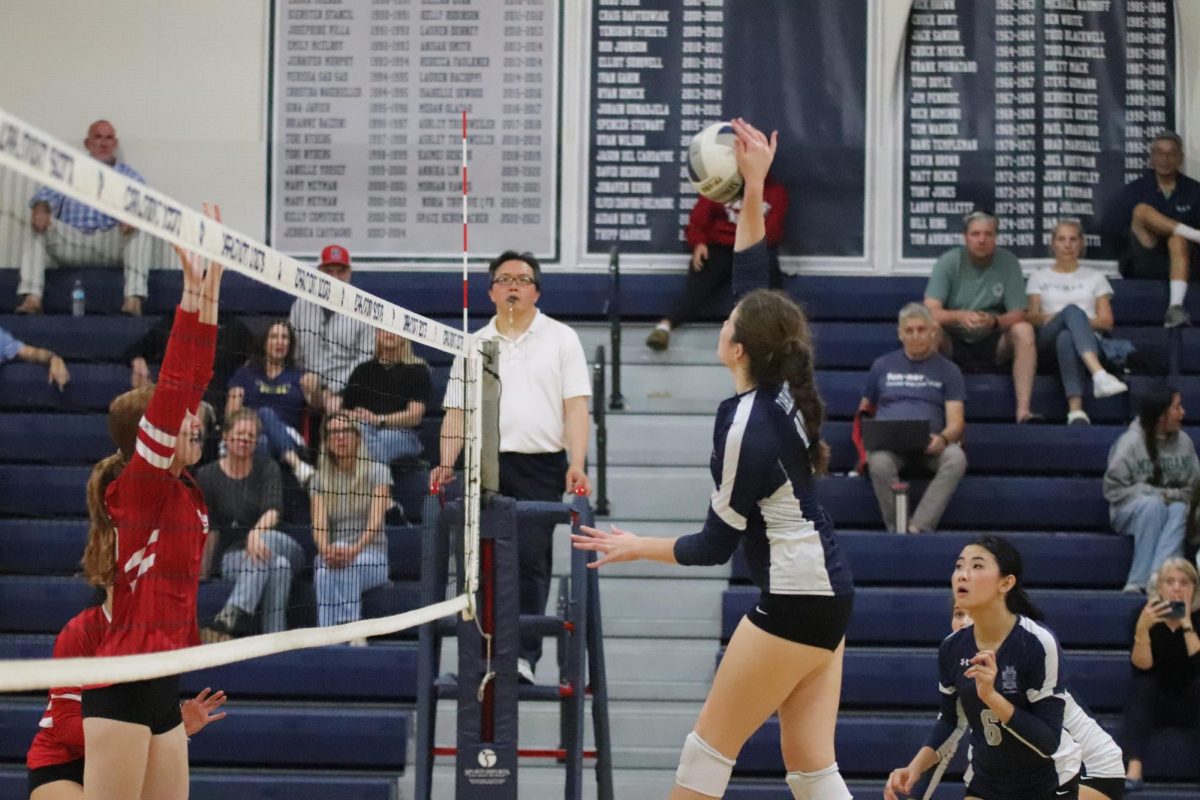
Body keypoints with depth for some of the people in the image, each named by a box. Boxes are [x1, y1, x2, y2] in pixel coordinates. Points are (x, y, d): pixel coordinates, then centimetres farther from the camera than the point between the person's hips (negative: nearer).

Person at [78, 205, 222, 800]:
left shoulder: (181, 488, 13)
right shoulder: (139, 486, -8)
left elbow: (192, 381, 12)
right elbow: (172, 392, -19)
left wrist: (211, 292, 9)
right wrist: (193, 293, -20)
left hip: (161, 688, 9)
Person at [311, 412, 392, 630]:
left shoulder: (377, 472, 1)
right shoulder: (320, 479, 9)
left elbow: (375, 522, -13)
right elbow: (319, 525, -6)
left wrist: (354, 550, -34)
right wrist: (326, 550, -30)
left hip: (372, 557, -2)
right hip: (333, 553, 2)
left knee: (348, 565, -36)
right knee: (326, 571, -34)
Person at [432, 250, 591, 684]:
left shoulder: (561, 339, 8)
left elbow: (576, 406, 1)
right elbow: (457, 410, 13)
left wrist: (577, 464, -10)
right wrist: (446, 462, -1)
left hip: (541, 466, -2)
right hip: (484, 467, 3)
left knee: (530, 559, -9)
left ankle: (523, 655, -9)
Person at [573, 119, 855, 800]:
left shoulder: (744, 425, -17)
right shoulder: (785, 391, 4)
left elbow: (717, 545, -10)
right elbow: (755, 285, 13)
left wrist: (638, 547, 1)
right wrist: (753, 188, 12)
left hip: (796, 601, -9)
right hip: (829, 594, 9)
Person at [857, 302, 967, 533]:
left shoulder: (948, 370, 14)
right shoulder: (882, 366, 19)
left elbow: (956, 421, 4)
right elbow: (865, 410, 23)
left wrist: (943, 438, -21)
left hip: (930, 444, 0)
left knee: (956, 458, -36)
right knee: (879, 462, -37)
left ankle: (919, 527, -38)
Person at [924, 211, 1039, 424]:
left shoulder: (1008, 262, -6)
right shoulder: (948, 262, -9)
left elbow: (1018, 315, -10)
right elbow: (931, 311, -19)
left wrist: (994, 321, -33)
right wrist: (960, 316, -41)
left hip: (993, 345, 1)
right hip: (953, 343, -1)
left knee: (1024, 330, -27)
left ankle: (1023, 410, -31)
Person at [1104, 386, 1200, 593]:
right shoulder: (1130, 442, -8)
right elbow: (1113, 489, -9)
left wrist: (1170, 495, -13)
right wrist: (1156, 495, -16)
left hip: (1170, 505, 3)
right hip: (1130, 512, -3)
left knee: (1180, 510, -31)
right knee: (1153, 504, -36)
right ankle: (1137, 581, -37)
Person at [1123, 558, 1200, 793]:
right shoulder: (1145, 614, -9)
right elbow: (1141, 666, -20)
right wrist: (1142, 628, -34)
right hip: (1155, 703, 1)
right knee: (1141, 683, -30)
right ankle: (1134, 770, -43)